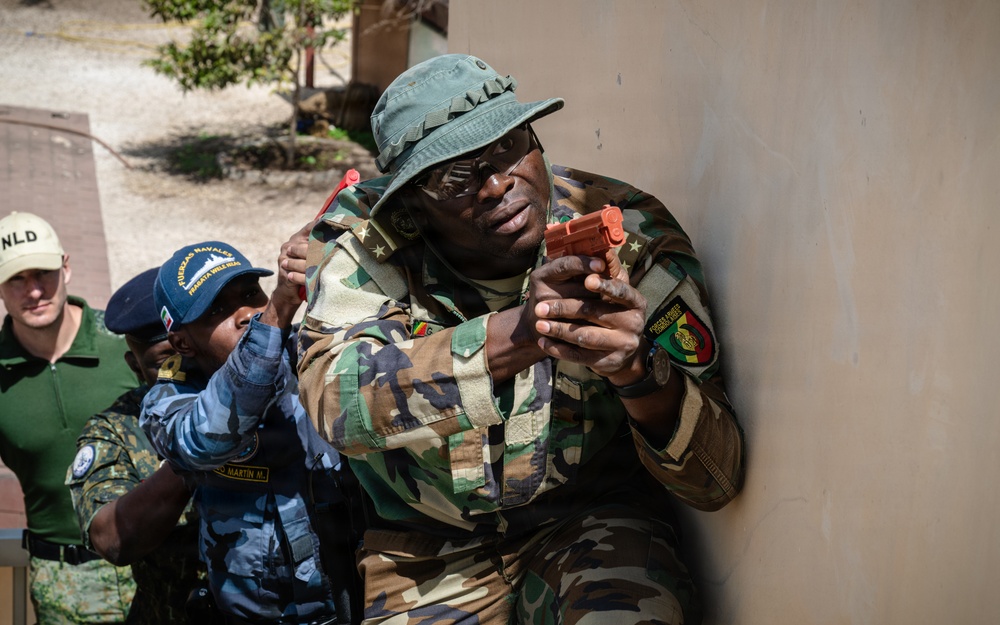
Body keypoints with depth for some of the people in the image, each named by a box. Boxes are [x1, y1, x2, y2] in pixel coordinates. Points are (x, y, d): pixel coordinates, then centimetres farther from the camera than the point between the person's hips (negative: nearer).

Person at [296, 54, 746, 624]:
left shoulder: (630, 234, -15)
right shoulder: (365, 236, -12)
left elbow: (718, 480, -20)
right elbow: (337, 399, -31)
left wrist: (639, 371, -42)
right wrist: (516, 336, -44)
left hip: (593, 522, -3)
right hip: (428, 549, 3)